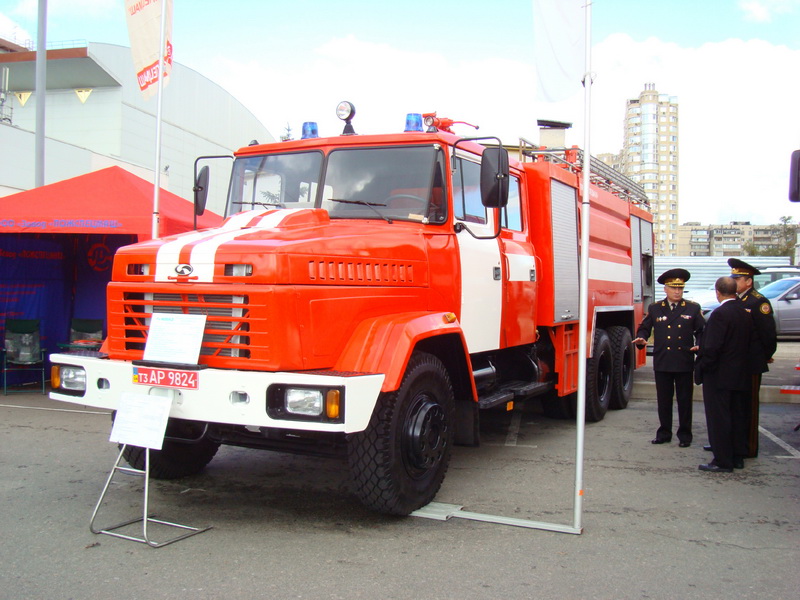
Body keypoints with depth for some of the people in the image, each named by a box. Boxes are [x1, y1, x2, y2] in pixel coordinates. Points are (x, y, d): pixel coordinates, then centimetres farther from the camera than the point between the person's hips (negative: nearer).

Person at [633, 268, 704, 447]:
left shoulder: (693, 308, 6)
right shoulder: (654, 309, 8)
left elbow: (702, 331, 6)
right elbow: (644, 328, 11)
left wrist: (699, 345, -13)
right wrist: (641, 339, -11)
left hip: (684, 363, -1)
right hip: (662, 363, 1)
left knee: (685, 400, 5)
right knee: (663, 400, 8)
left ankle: (684, 435, 15)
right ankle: (664, 433, 18)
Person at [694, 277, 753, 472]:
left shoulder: (720, 314, -18)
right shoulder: (745, 314, 6)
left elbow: (712, 348, -22)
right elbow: (749, 344, 10)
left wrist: (701, 368, -11)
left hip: (719, 375, -8)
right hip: (741, 375, 8)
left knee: (719, 418, -1)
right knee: (738, 416, 15)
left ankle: (723, 461, 3)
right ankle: (738, 456, 24)